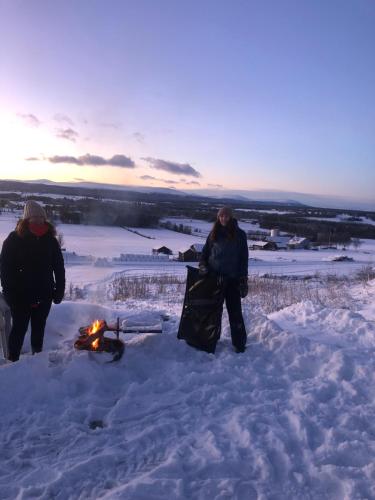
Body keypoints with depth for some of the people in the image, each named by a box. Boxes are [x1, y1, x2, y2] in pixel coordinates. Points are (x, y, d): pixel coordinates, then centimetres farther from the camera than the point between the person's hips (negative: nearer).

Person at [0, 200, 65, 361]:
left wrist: (59, 290, 1)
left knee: (39, 328, 15)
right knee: (19, 328, 5)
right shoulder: (14, 239, -7)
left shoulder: (50, 239, 2)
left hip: (44, 295, 3)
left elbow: (59, 267, 5)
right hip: (21, 295, -3)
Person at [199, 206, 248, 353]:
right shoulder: (214, 234, 8)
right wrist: (203, 266, -6)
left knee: (234, 311, -1)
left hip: (232, 279, -3)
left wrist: (243, 281, -6)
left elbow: (244, 259, 0)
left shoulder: (239, 234, 1)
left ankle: (239, 343, 6)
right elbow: (205, 252, 14)